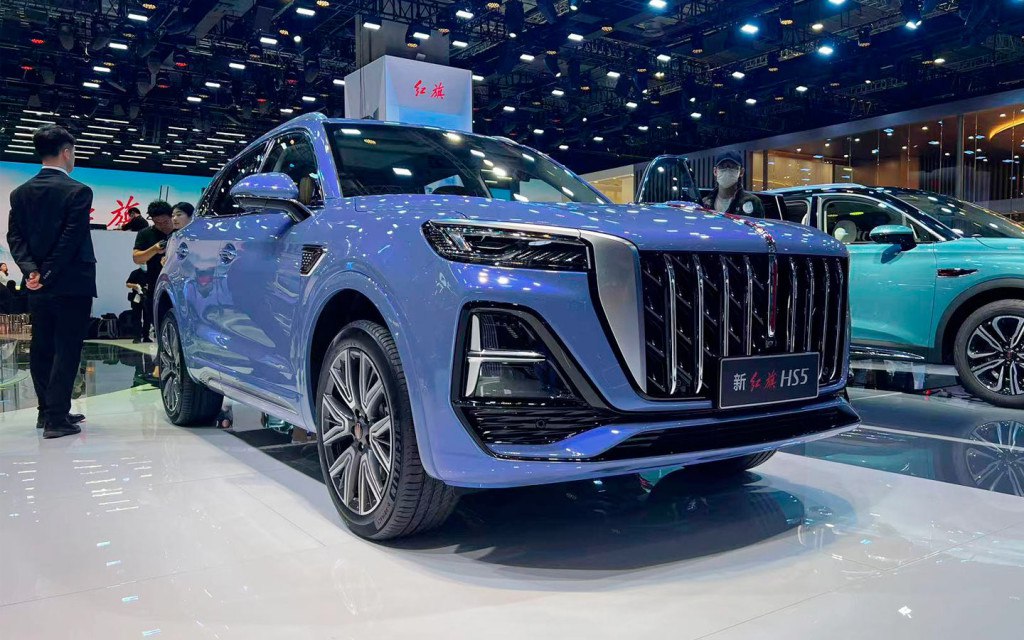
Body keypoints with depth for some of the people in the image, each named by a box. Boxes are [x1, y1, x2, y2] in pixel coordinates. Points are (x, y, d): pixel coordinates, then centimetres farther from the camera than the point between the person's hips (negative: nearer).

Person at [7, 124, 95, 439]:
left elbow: (14, 236, 2)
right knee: (66, 351, -2)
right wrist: (49, 275, -11)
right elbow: (71, 240, -16)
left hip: (37, 288, 6)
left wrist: (31, 270, -5)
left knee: (41, 350, 15)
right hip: (71, 285, -6)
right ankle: (57, 418, -2)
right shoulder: (78, 191, -11)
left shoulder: (20, 193, 8)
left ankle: (47, 410, 25)